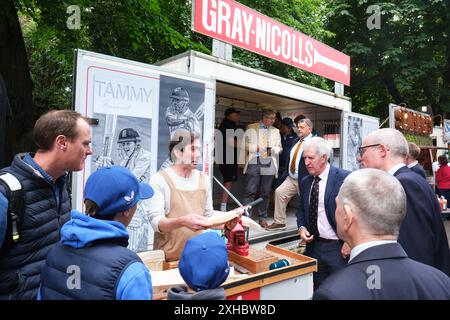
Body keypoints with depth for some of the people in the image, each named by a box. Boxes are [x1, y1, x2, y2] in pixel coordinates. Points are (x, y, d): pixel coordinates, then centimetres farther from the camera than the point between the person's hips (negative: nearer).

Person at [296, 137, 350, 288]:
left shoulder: (344, 177, -11)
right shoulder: (305, 182, 8)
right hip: (313, 245, 5)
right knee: (318, 290, 15)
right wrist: (302, 227, 0)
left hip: (338, 247, -5)